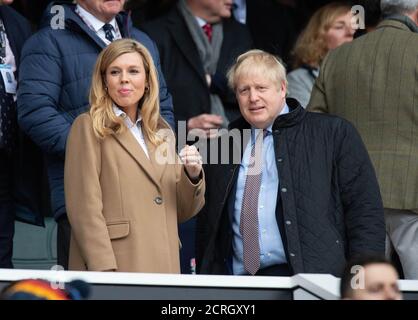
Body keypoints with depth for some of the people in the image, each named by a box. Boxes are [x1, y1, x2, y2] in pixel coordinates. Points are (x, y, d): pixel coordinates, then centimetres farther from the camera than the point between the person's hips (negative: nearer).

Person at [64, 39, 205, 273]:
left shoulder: (163, 133, 16)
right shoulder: (88, 128, 0)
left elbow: (181, 212, 18)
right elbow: (85, 210, -9)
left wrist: (192, 175, 0)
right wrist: (105, 273, -17)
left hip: (163, 267, 5)